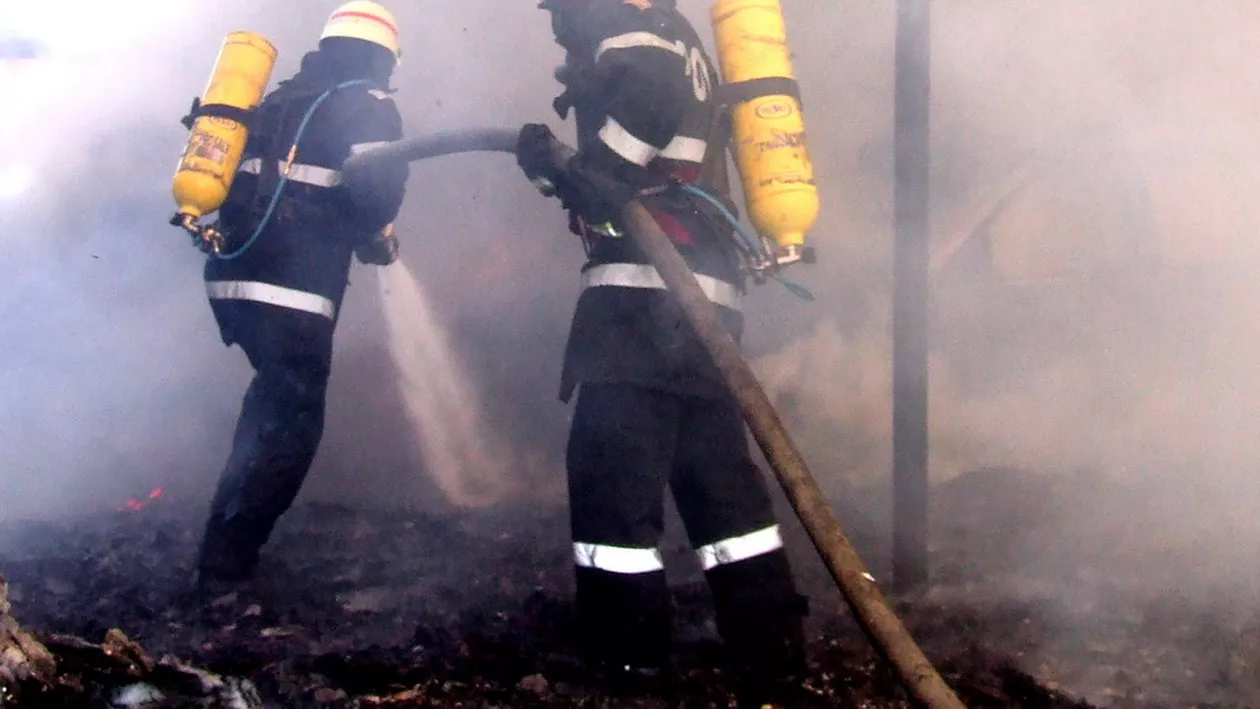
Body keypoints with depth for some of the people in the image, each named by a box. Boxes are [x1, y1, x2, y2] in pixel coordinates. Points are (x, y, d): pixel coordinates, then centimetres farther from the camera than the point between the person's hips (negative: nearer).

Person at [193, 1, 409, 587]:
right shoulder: (369, 106, 2)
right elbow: (375, 189, -15)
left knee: (273, 403, 25)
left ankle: (230, 539, 26)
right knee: (289, 427, 2)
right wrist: (379, 240, 5)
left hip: (230, 277, 7)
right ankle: (227, 564, -3)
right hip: (291, 291, -7)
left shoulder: (278, 101, 23)